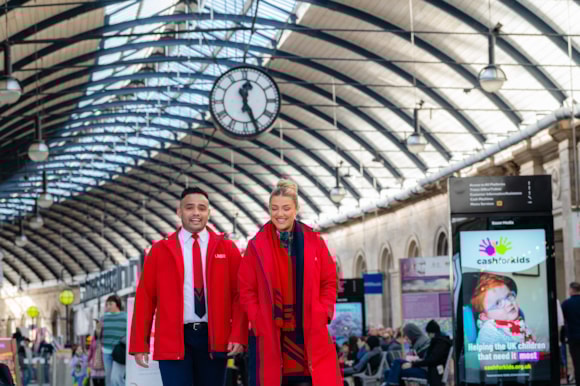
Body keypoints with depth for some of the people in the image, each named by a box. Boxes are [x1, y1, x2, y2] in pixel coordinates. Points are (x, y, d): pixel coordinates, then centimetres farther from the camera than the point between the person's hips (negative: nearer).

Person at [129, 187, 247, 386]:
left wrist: (238, 336, -10)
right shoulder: (160, 250, 7)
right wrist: (140, 344, -3)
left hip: (215, 338, 2)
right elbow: (145, 297, 4)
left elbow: (239, 295, 3)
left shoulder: (227, 249, 8)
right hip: (174, 340, -1)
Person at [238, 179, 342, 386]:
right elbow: (246, 290, 3)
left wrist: (322, 314, -2)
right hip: (271, 336, -1)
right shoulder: (257, 245, 2)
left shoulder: (314, 241, 7)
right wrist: (259, 321, -7)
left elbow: (330, 282, 10)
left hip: (310, 334, 1)